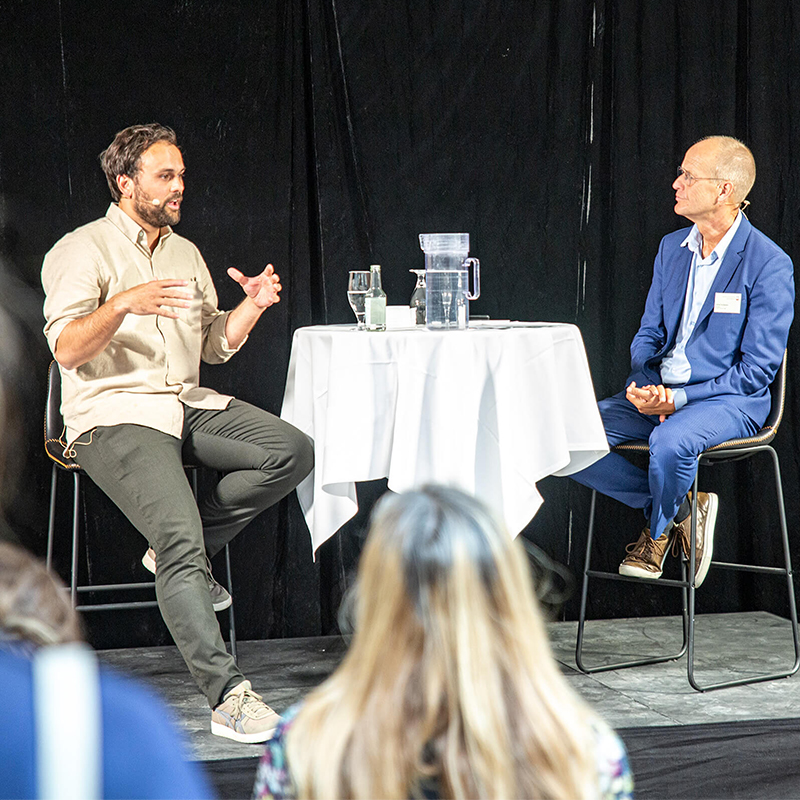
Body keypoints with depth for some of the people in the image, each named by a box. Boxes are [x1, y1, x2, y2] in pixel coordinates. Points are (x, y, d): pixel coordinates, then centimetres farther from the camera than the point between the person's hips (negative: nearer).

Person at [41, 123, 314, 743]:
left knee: (293, 452, -17)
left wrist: (252, 307, 1)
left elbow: (214, 346, 21)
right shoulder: (82, 250, -2)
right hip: (114, 416, -7)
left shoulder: (185, 253, 20)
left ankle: (180, 547, -3)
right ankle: (228, 695, -29)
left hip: (189, 406, 7)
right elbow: (67, 349, -15)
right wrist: (123, 304, -31)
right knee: (181, 541, -28)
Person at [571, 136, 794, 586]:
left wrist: (679, 398, -19)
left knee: (670, 442, -39)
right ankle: (678, 508, -2)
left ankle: (659, 530, -5)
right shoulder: (672, 248, 12)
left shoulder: (770, 265, -9)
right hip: (656, 395, 6)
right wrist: (642, 386, -7)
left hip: (727, 400, -6)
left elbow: (757, 370, -11)